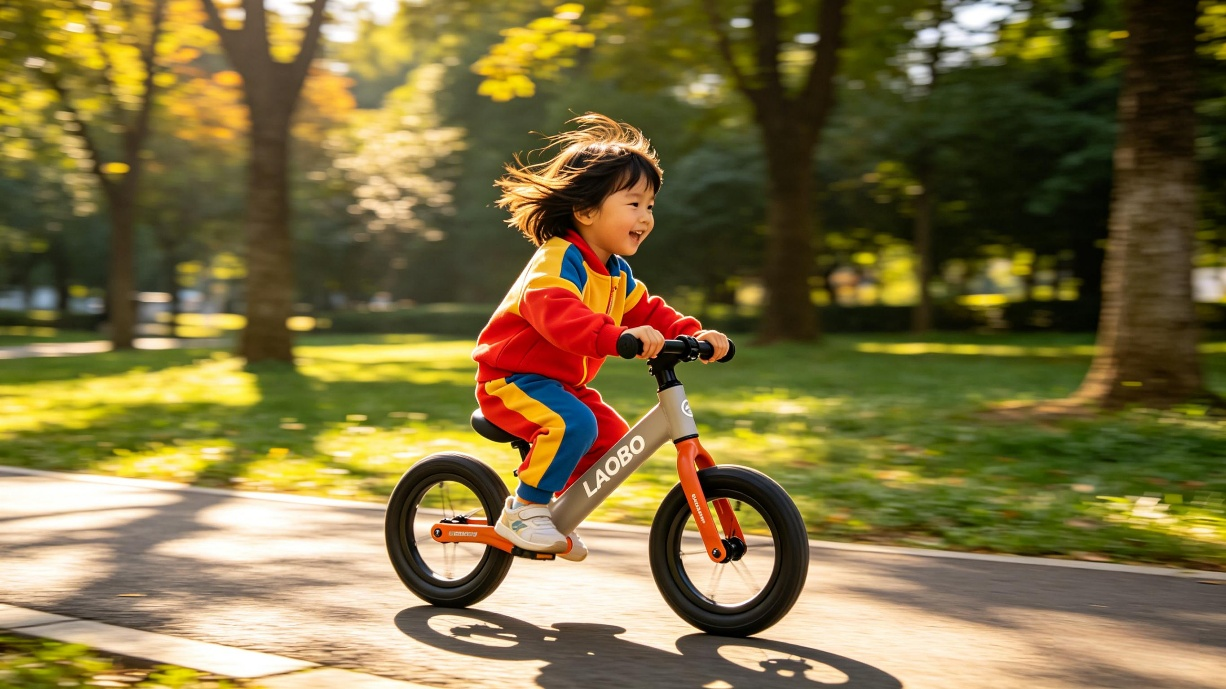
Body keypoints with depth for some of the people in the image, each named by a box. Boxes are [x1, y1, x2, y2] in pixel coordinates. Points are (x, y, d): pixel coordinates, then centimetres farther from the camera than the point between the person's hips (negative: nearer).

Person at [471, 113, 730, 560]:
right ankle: (523, 511, -14)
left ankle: (553, 511, 20)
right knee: (574, 424, -32)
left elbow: (647, 311, 11)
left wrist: (696, 335, -8)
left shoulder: (617, 273, 7)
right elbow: (554, 311, -43)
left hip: (562, 382, 10)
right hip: (511, 378, -10)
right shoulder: (560, 259, -25)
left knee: (614, 438, 6)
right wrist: (619, 337, -57)